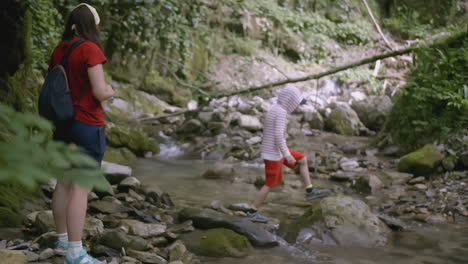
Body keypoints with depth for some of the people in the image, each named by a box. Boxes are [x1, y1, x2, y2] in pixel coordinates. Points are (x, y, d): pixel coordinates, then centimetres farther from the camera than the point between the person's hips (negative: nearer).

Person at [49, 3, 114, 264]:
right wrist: (111, 91, 1)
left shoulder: (59, 50, 7)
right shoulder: (90, 49, -15)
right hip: (87, 125, -8)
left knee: (64, 183, 15)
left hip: (63, 124, 8)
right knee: (81, 189, -5)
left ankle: (63, 240, 26)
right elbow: (100, 91, -20)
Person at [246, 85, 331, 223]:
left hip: (274, 151, 9)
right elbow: (278, 135, -28)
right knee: (270, 184, 2)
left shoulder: (274, 110, 8)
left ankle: (310, 191, 16)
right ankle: (252, 212, 12)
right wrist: (287, 154, -26)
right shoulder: (281, 112, -21)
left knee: (303, 160, 13)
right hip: (274, 153, -9)